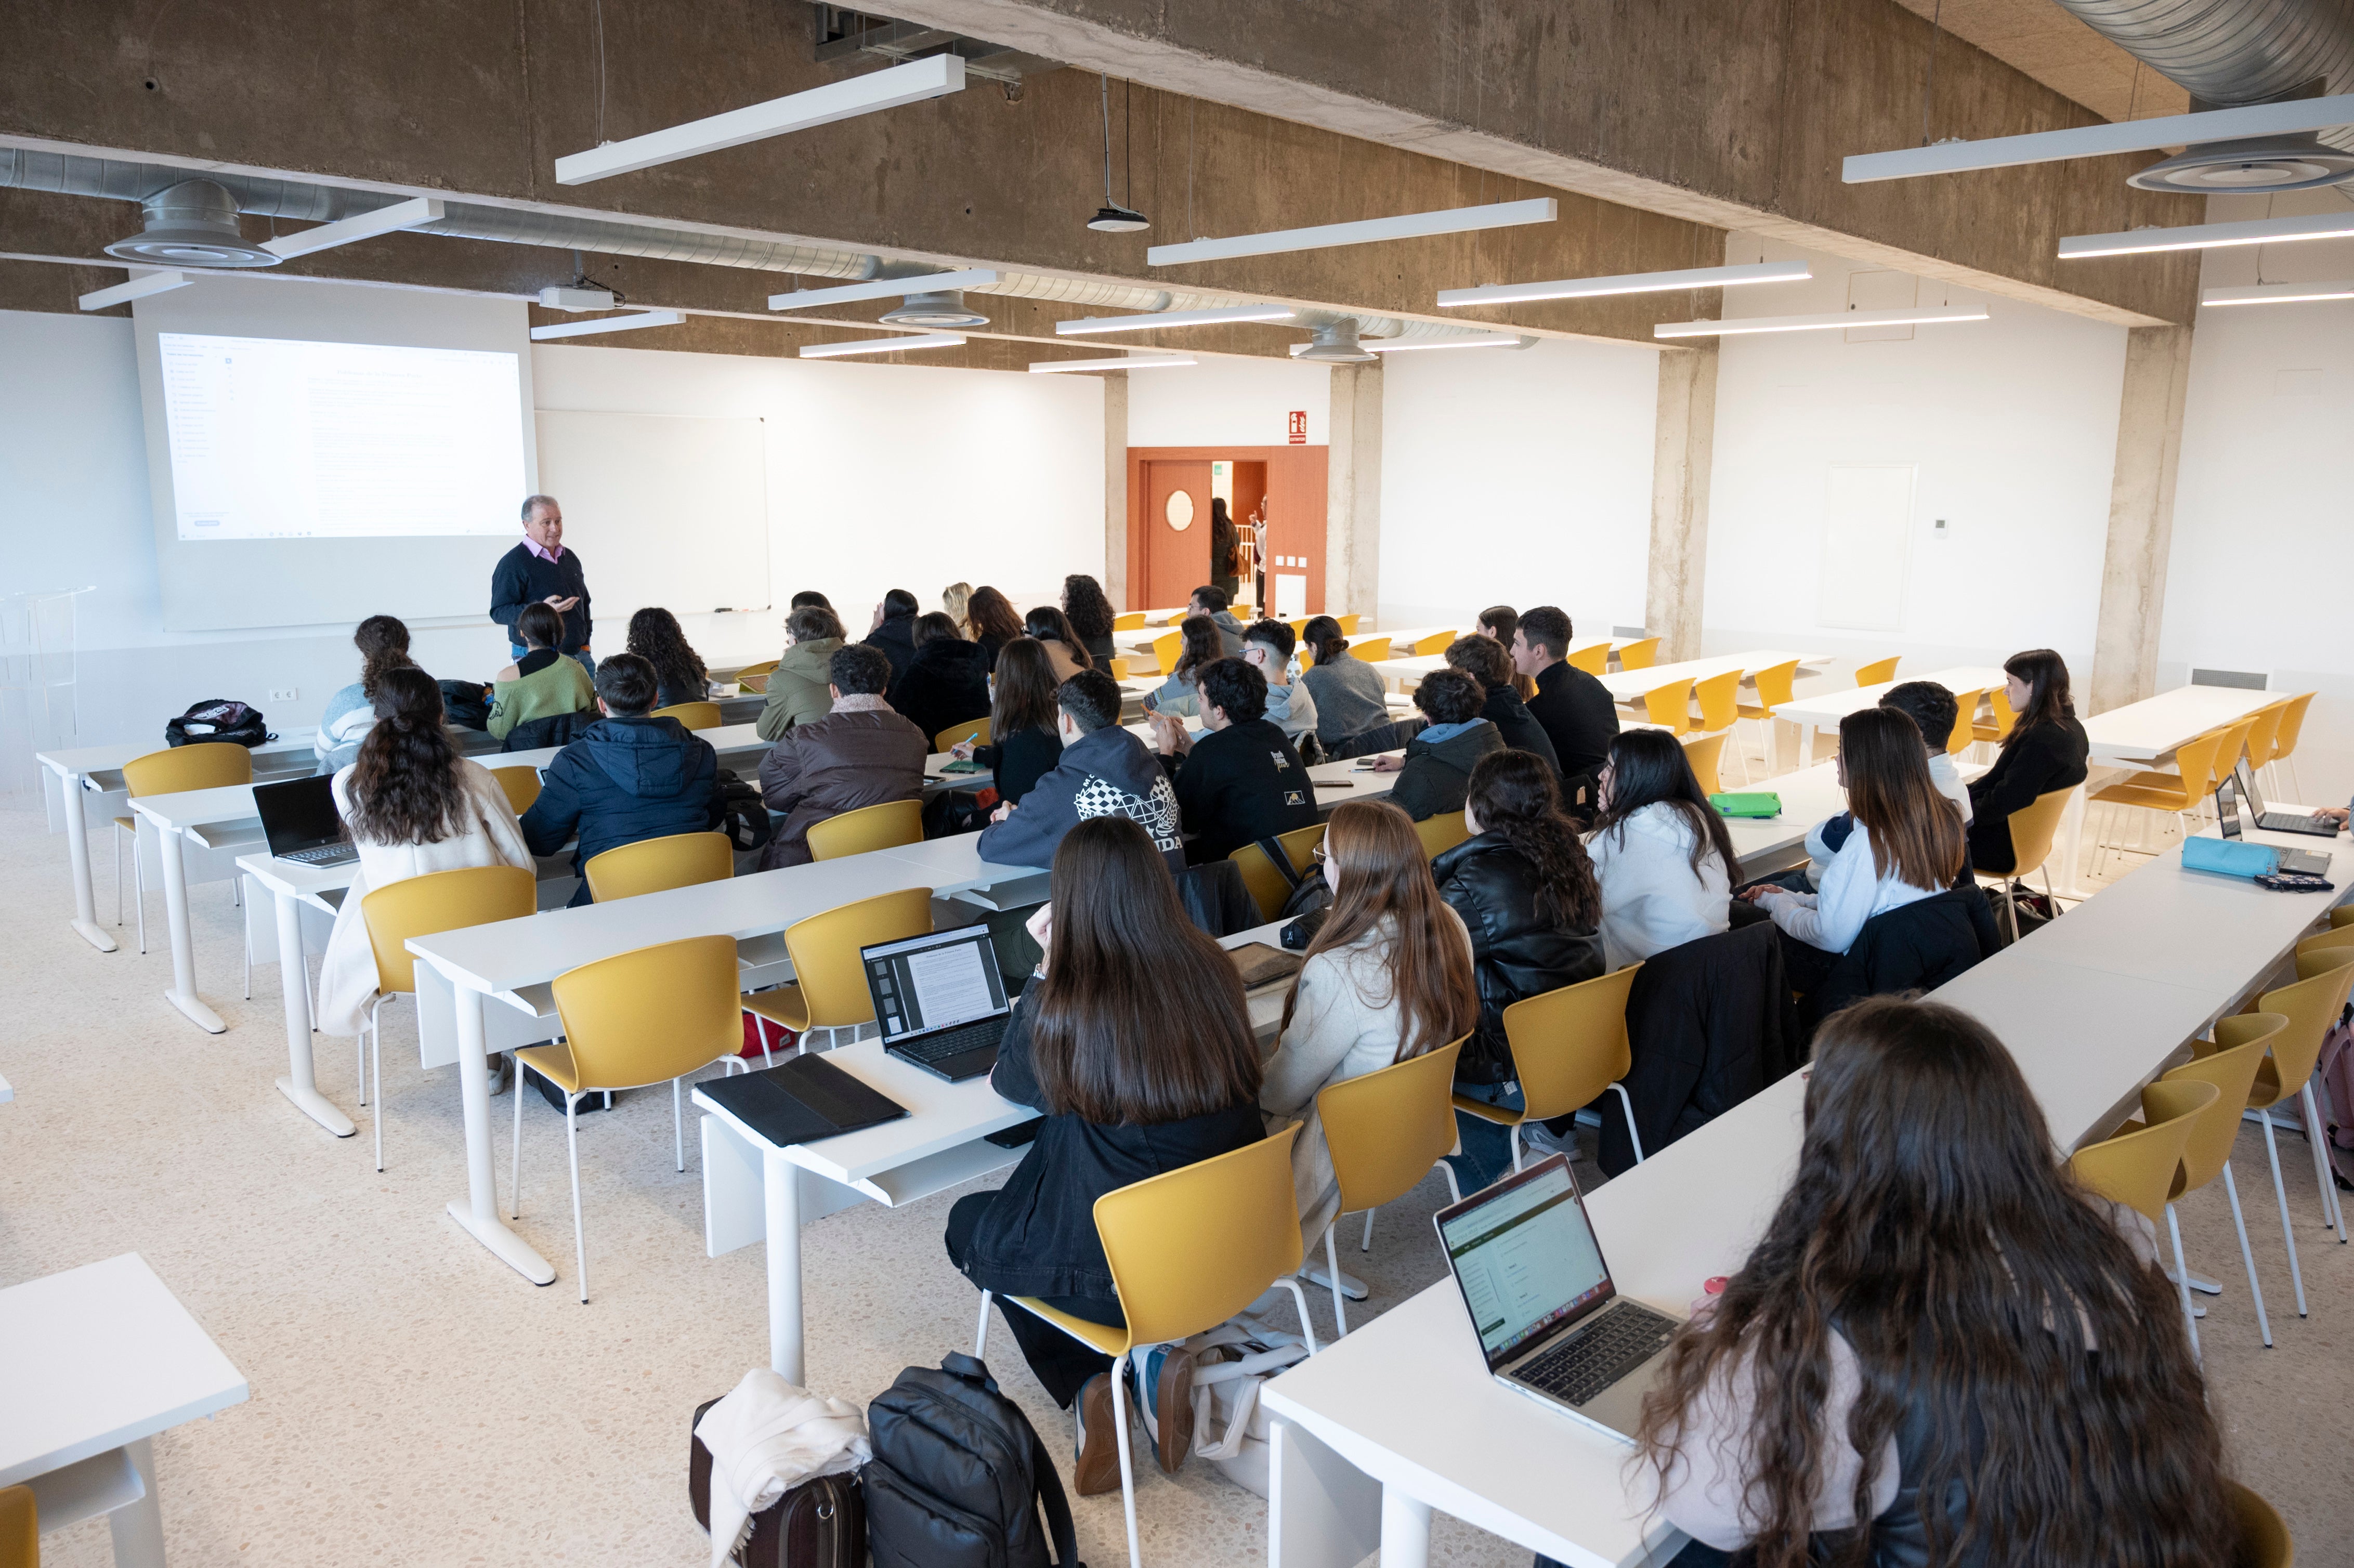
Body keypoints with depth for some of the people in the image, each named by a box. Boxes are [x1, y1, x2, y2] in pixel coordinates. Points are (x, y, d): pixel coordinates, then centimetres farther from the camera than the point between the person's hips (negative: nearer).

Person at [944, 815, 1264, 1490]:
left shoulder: (1067, 1004, -20)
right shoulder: (1214, 971, -7)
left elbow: (1012, 1083, 2)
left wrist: (1046, 969, 2)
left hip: (1120, 1264, -5)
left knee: (970, 1225, 25)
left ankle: (1091, 1387, 10)